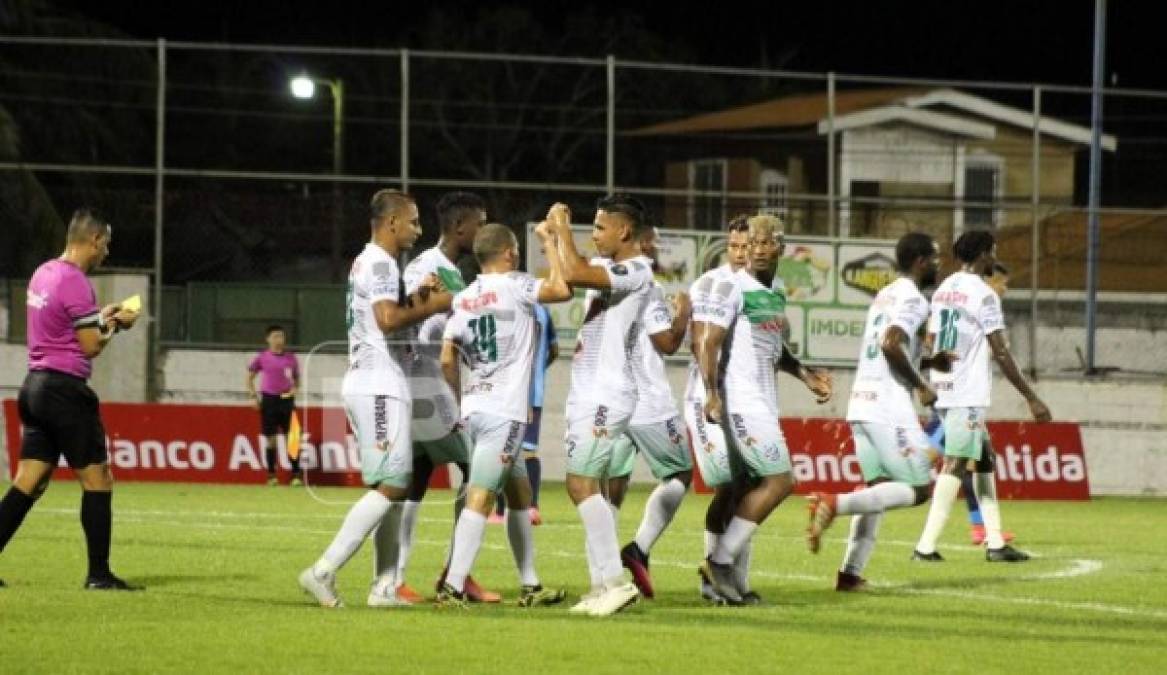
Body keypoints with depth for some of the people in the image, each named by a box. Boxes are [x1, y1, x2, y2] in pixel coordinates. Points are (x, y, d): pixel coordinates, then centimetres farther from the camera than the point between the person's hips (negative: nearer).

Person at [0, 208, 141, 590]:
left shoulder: (43, 274, 11)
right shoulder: (75, 282, -15)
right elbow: (91, 346, -14)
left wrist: (101, 316, 17)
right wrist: (115, 324, 2)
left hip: (36, 386, 9)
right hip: (66, 390, -9)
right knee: (97, 479, 0)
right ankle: (98, 574, 1)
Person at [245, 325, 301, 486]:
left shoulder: (291, 358, 6)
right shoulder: (262, 357, 3)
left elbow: (297, 379, 17)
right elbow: (249, 377, 10)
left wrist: (294, 389, -4)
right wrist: (253, 396, 0)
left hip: (286, 399, 0)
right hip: (269, 399, 0)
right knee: (270, 438, 2)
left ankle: (296, 475, -2)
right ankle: (271, 475, 10)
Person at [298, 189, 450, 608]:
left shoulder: (365, 263, 19)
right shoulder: (381, 263, -11)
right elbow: (388, 320, -25)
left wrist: (416, 297, 14)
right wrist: (431, 307, -12)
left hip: (365, 385, 10)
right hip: (379, 388, -10)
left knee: (394, 486, 11)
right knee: (390, 486, -11)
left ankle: (384, 587, 9)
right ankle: (324, 571, -15)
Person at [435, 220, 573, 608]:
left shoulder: (463, 299, 12)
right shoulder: (514, 286, -7)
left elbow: (448, 360, 11)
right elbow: (562, 289, -18)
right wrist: (549, 241, -6)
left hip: (474, 410, 8)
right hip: (504, 411, -8)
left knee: (520, 492, 18)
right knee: (481, 498, -11)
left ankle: (530, 586, 22)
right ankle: (452, 587, -18)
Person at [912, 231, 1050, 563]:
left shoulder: (943, 290, 14)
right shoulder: (983, 295, -12)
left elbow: (931, 342, 19)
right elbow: (1001, 353, -15)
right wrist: (1032, 398, -12)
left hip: (943, 391, 9)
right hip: (968, 395, -9)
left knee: (984, 457, 15)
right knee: (955, 465, -10)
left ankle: (995, 542, 13)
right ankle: (926, 545, -16)